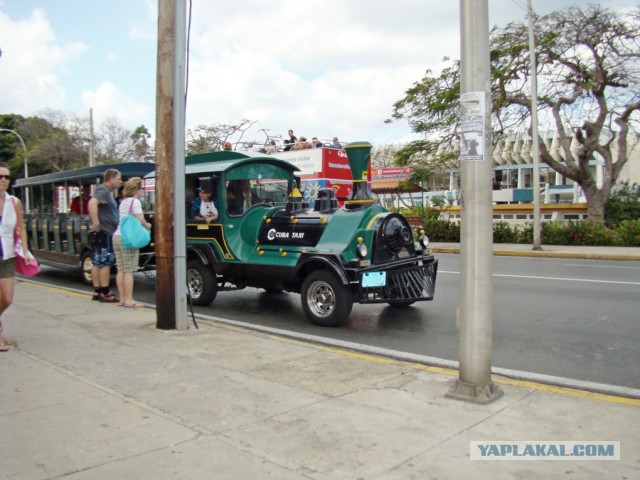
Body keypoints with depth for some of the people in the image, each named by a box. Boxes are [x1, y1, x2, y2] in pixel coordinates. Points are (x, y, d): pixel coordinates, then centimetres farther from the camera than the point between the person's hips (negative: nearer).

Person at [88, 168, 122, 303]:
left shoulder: (107, 192, 19)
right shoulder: (103, 190, -13)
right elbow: (92, 203, -30)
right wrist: (96, 223, -30)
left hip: (104, 232, 10)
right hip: (103, 232, -10)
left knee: (97, 263, 11)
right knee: (105, 263, -7)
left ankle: (97, 292, 17)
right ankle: (105, 293, -3)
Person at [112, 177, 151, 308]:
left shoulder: (123, 202, 21)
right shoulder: (135, 201, -5)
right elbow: (140, 219, -15)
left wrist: (144, 225, 14)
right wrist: (147, 226, 4)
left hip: (117, 236, 8)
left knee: (121, 270, 9)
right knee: (129, 271, -7)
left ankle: (122, 298, 12)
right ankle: (129, 300, -6)